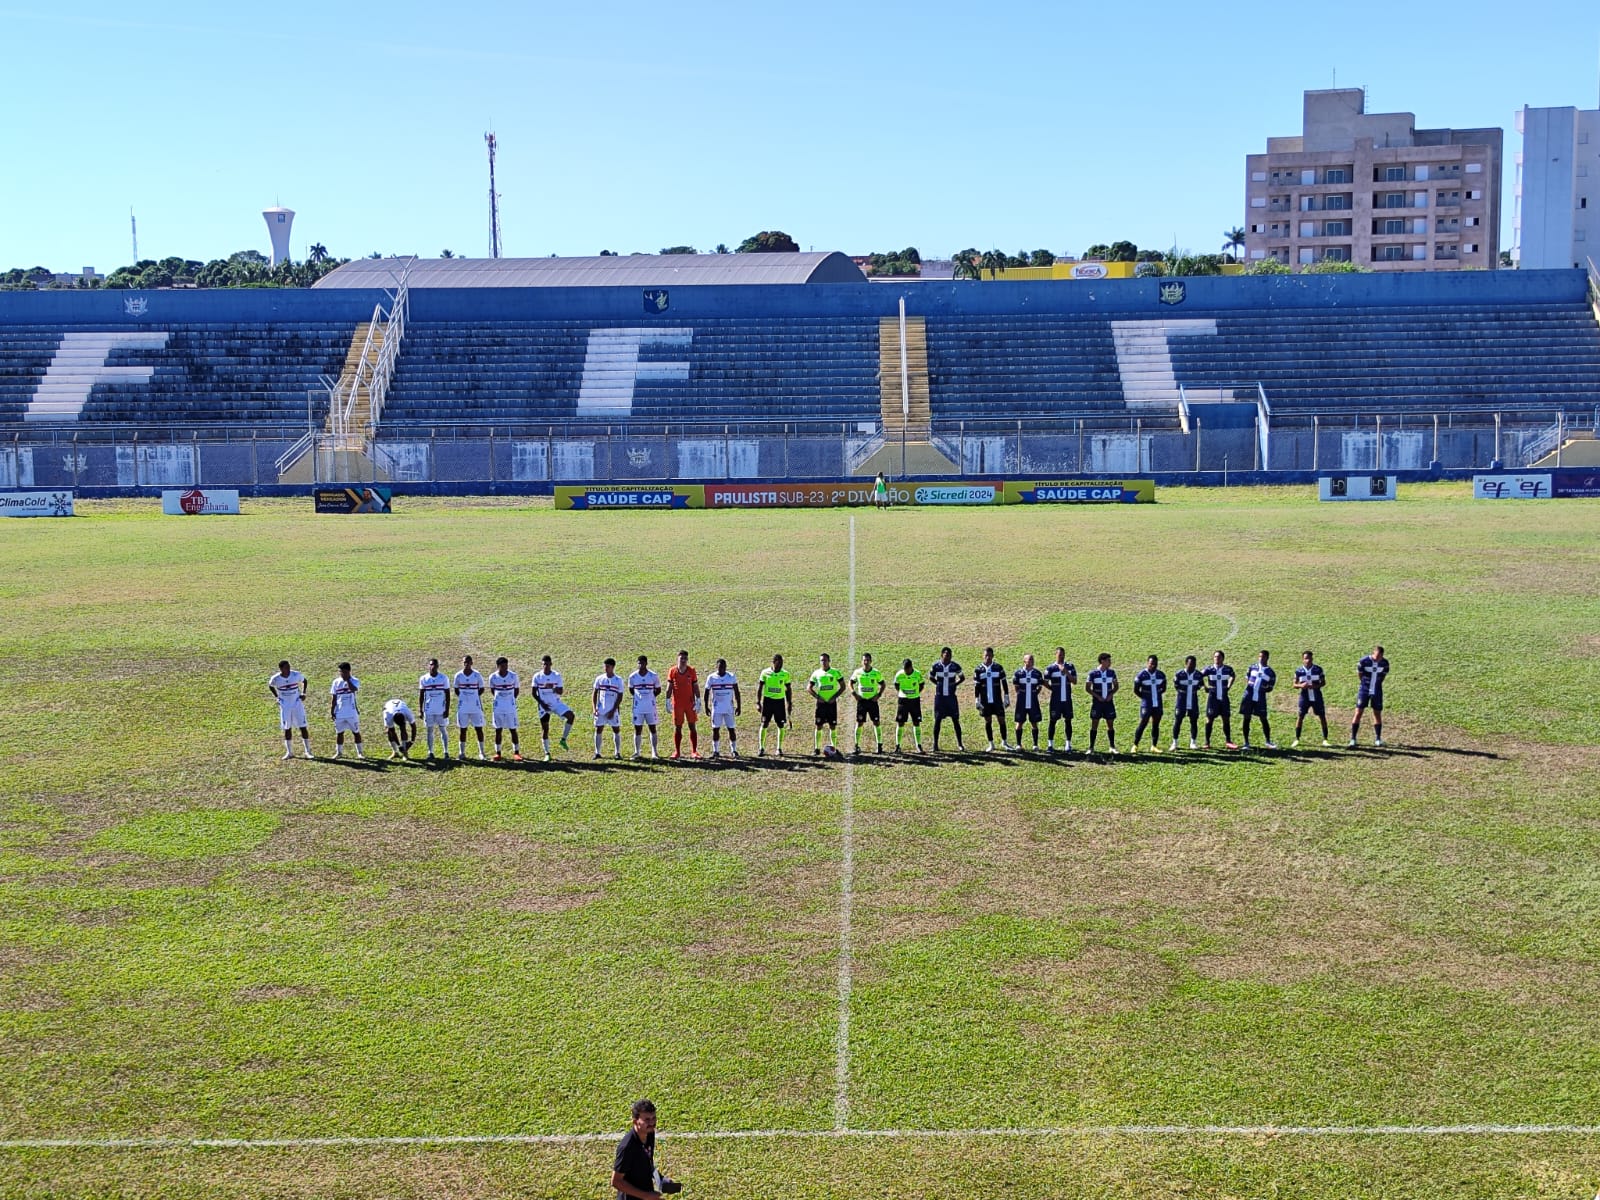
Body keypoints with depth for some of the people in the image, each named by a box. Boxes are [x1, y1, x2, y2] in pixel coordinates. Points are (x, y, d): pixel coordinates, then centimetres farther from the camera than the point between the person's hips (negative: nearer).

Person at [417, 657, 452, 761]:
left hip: (441, 710, -1)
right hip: (428, 710, 1)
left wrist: (447, 710, -6)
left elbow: (448, 695, -1)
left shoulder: (444, 678, -2)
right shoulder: (423, 679, 2)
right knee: (429, 731, 4)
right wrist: (420, 711, 1)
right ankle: (430, 753, 9)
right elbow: (421, 696, 6)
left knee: (443, 730, 1)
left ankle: (446, 752, 4)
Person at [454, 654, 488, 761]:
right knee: (463, 729, 6)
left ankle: (481, 752, 8)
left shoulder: (477, 675, -4)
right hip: (463, 707, 1)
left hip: (476, 707, -1)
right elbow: (456, 690, 10)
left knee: (479, 728, 1)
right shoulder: (458, 675, -1)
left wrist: (474, 697, -2)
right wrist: (463, 697, -1)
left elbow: (481, 689, 7)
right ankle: (462, 752, 12)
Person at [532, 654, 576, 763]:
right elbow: (534, 693, 1)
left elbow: (561, 692, -3)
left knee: (571, 715, -23)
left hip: (556, 703, 0)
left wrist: (553, 688, -24)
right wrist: (542, 703, -11)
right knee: (545, 729, 0)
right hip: (544, 705, 0)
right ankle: (547, 753, 9)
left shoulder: (557, 675, -3)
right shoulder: (537, 677, -3)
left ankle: (563, 739, -10)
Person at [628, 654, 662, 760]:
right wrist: (637, 697, 5)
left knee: (653, 728, 4)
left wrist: (650, 696, 0)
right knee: (637, 729, 4)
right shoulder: (632, 677, -2)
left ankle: (654, 752, 9)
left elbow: (658, 689, 8)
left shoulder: (653, 676, -5)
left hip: (650, 707, -1)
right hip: (638, 708, 1)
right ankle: (636, 752, 11)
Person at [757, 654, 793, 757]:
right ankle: (761, 748, 5)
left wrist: (790, 703, 6)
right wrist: (759, 702, -3)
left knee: (781, 726, 2)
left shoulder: (785, 674, 1)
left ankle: (779, 748, 12)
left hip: (780, 701, 2)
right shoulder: (765, 673, -4)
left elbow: (788, 690, 9)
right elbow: (760, 688, 1)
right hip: (768, 700, -2)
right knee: (764, 725, -2)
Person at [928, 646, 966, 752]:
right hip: (939, 697, 0)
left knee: (955, 720, 3)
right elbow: (930, 677, 11)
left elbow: (962, 678, 10)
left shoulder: (955, 666, -5)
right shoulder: (936, 666, -6)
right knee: (937, 720, 0)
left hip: (951, 696, 1)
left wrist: (954, 684, -2)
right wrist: (939, 684, 1)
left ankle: (959, 744, 13)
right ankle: (935, 745, 6)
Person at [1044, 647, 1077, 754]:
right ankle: (1050, 745, 8)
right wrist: (1054, 689, -2)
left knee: (1068, 720, 4)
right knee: (1053, 721, 1)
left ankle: (1068, 745, 9)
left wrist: (1066, 672, -14)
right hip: (1055, 700, -3)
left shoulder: (1070, 667, 5)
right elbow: (1045, 682, -1)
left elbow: (1075, 682, -2)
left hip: (1067, 699, 3)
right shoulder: (1050, 668, -4)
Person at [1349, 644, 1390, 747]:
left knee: (1377, 713, 6)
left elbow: (1383, 675, 10)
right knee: (1358, 712, -5)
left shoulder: (1385, 663, -7)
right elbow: (1359, 674, 0)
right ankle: (1352, 738, -3)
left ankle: (1378, 739, 15)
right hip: (1364, 690, -3)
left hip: (1377, 691, 3)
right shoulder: (1364, 661, -16)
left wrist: (1376, 684, 11)